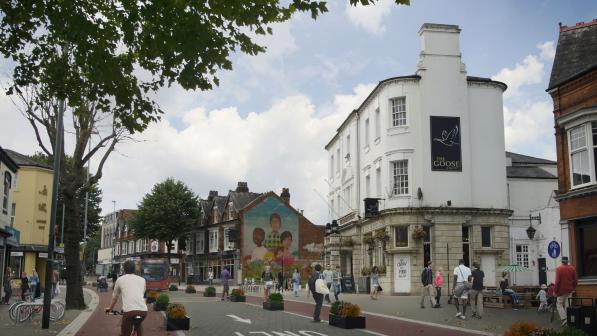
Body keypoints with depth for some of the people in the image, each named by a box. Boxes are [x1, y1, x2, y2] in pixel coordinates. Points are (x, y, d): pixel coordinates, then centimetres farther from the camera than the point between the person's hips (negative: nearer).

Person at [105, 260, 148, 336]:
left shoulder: (120, 280, 18)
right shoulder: (142, 280, 23)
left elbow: (115, 297, 32)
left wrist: (110, 308, 51)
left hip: (129, 311, -3)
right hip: (143, 310, 3)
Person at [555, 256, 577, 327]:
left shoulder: (559, 269, -12)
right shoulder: (572, 268, 1)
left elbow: (557, 281, -15)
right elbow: (575, 279, 3)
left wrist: (556, 291, -6)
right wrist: (573, 288, 17)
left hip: (561, 290, -4)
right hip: (570, 290, 4)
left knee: (559, 304, 7)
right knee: (568, 305, 13)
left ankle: (563, 318, -10)